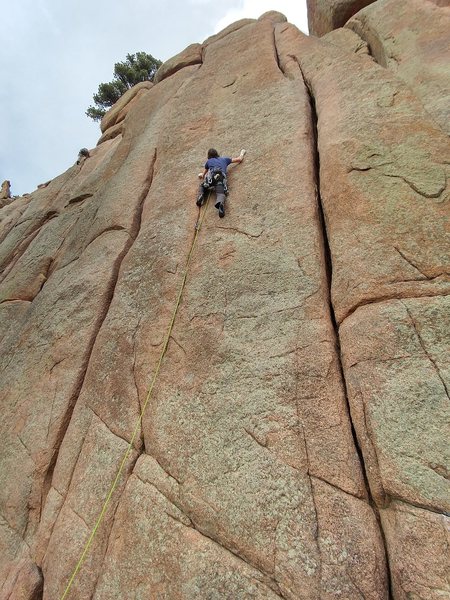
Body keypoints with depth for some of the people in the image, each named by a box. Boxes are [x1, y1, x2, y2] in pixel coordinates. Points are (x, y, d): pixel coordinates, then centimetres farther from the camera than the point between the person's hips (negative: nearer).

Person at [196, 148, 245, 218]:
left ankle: (200, 196, -9)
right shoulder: (224, 159, 36)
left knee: (202, 186, 25)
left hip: (211, 175, 1)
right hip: (222, 176, 0)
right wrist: (242, 153, 64)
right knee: (221, 193, -18)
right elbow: (240, 159, 43)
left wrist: (201, 175, 67)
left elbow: (203, 174, 43)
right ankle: (220, 203, -56)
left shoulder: (208, 161, 34)